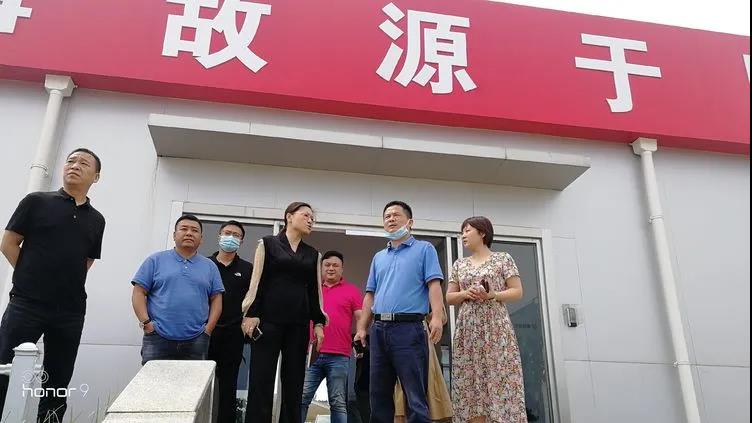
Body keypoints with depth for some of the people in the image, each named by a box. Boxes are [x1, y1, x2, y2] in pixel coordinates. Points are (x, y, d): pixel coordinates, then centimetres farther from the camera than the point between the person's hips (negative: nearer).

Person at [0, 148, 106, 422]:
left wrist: (68, 283, 10)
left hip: (71, 311, 3)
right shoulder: (36, 201, 4)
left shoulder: (96, 220, 12)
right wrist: (33, 278, 2)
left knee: (57, 383, 9)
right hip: (26, 304, -3)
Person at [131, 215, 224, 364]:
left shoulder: (210, 266, 12)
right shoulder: (155, 260, 6)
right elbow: (139, 293, 3)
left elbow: (216, 300, 10)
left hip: (196, 341, 2)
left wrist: (208, 329, -1)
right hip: (158, 339, -2)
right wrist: (146, 323, -8)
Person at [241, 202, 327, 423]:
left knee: (294, 382, 4)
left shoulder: (313, 254, 16)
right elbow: (257, 281, 1)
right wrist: (251, 313, -7)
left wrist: (318, 322, 6)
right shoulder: (268, 243, 6)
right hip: (269, 319, -3)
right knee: (261, 381, -4)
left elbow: (315, 290, 14)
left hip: (299, 323, 4)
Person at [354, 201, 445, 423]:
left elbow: (434, 284, -6)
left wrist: (437, 317, -20)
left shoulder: (424, 249, 7)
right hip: (379, 329, 6)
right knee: (379, 395, 9)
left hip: (409, 327, -6)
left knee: (415, 396, -6)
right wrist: (362, 328, 11)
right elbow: (370, 295, 20)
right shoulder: (378, 257, 22)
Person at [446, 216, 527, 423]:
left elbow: (517, 292, 1)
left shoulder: (503, 259, 5)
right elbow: (449, 297, 15)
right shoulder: (459, 264, 16)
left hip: (495, 326, -4)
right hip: (468, 329, 4)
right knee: (471, 383, -1)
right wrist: (465, 293, -5)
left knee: (499, 379, -9)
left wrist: (493, 295, -15)